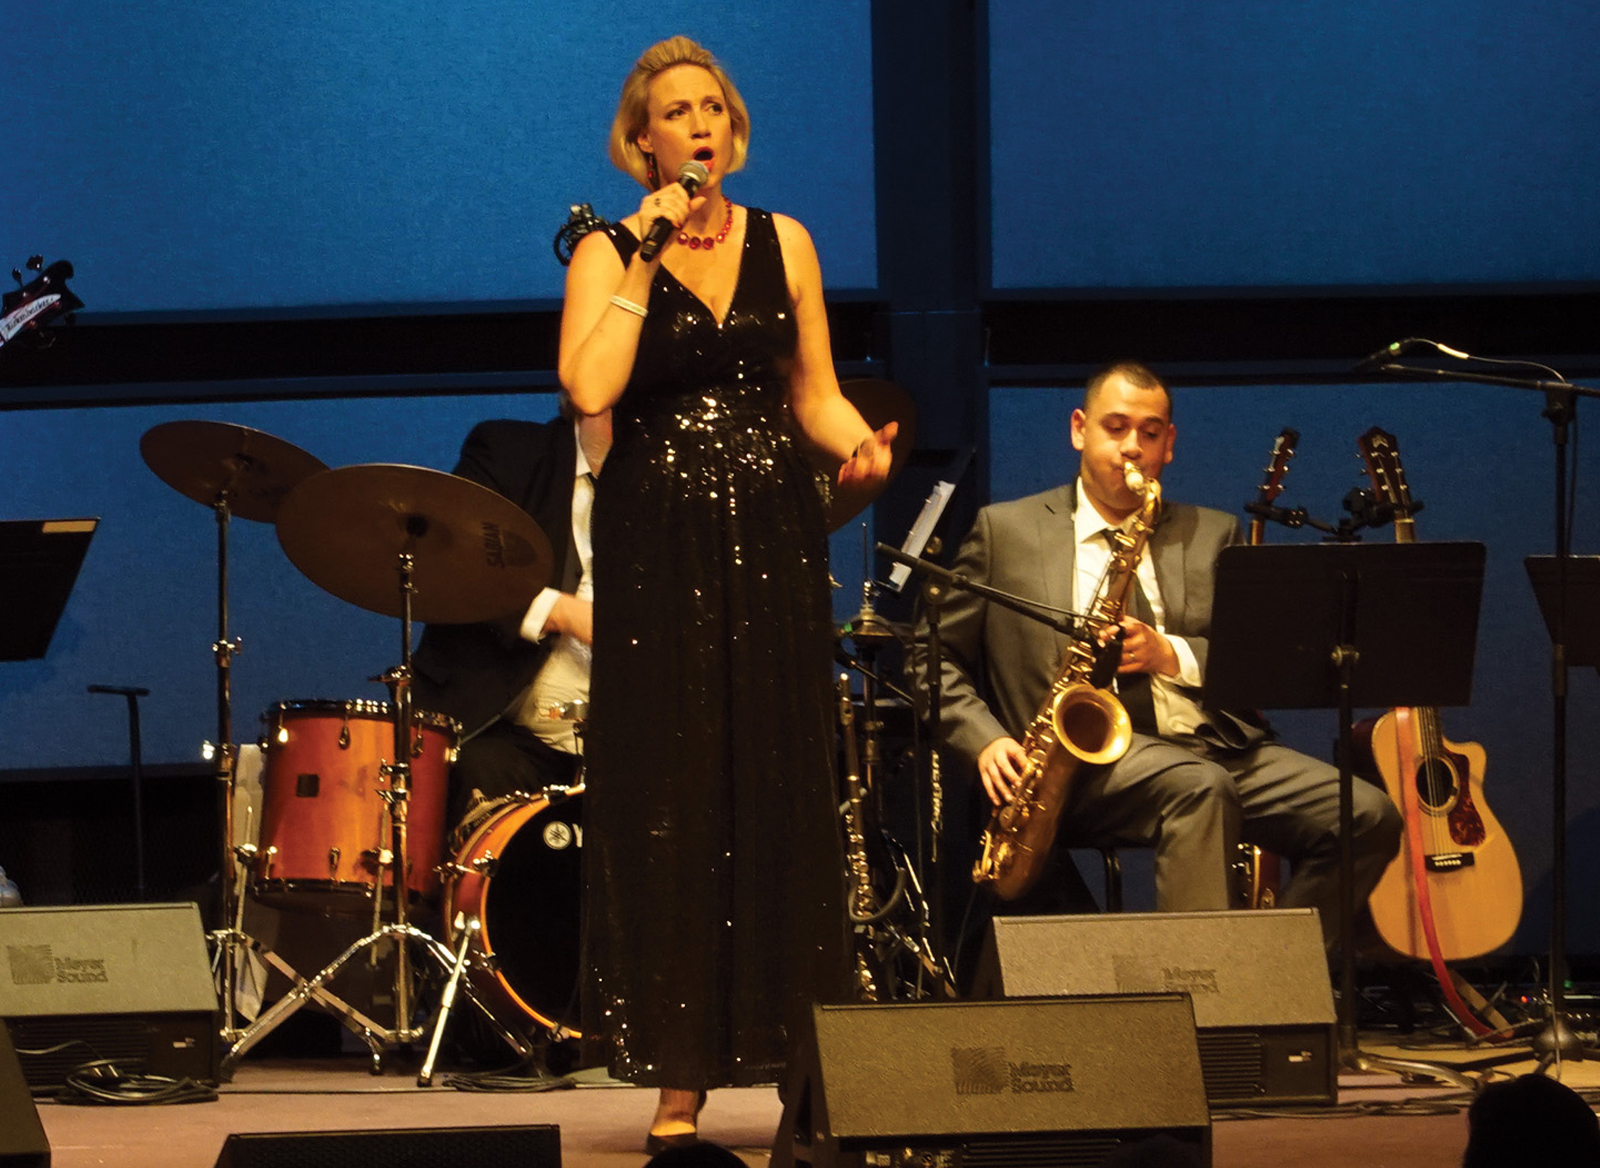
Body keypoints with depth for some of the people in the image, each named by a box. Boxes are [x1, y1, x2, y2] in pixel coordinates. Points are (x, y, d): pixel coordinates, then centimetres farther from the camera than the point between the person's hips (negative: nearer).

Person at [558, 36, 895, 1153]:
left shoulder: (783, 243, 11)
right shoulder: (607, 254, 1)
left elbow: (815, 392, 13)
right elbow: (590, 389, -14)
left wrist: (860, 445, -7)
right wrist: (645, 261, -13)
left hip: (774, 538, 2)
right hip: (658, 548, -2)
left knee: (785, 796, 0)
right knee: (672, 801, -4)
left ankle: (801, 1064, 3)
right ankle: (679, 1081, -2)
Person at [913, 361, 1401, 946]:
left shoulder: (1213, 536, 21)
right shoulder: (1006, 530, 14)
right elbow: (934, 655, 13)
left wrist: (1171, 655, -8)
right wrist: (985, 740, -5)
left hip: (1216, 744, 4)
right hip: (1084, 757, -4)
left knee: (1369, 818, -20)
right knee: (1199, 787, -37)